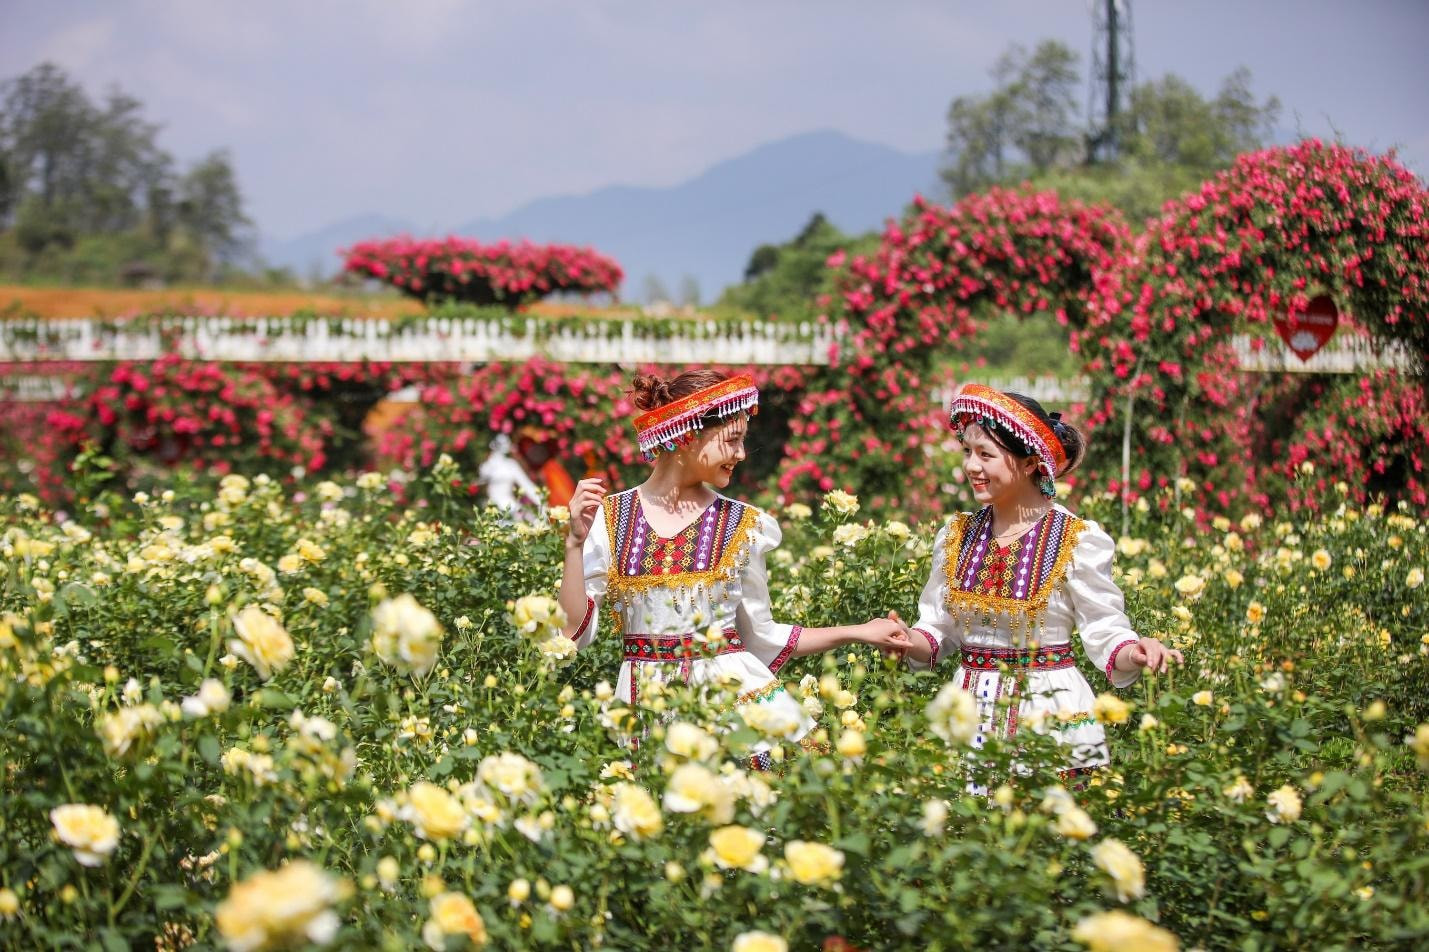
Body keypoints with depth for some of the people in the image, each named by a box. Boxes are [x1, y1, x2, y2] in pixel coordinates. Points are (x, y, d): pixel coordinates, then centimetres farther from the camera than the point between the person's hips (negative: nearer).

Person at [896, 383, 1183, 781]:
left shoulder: (1078, 542, -9)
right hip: (970, 713, 4)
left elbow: (1107, 636, -7)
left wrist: (1136, 653, -27)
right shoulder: (956, 537, 4)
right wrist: (904, 640, -9)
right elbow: (937, 632, 11)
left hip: (1049, 714, -4)